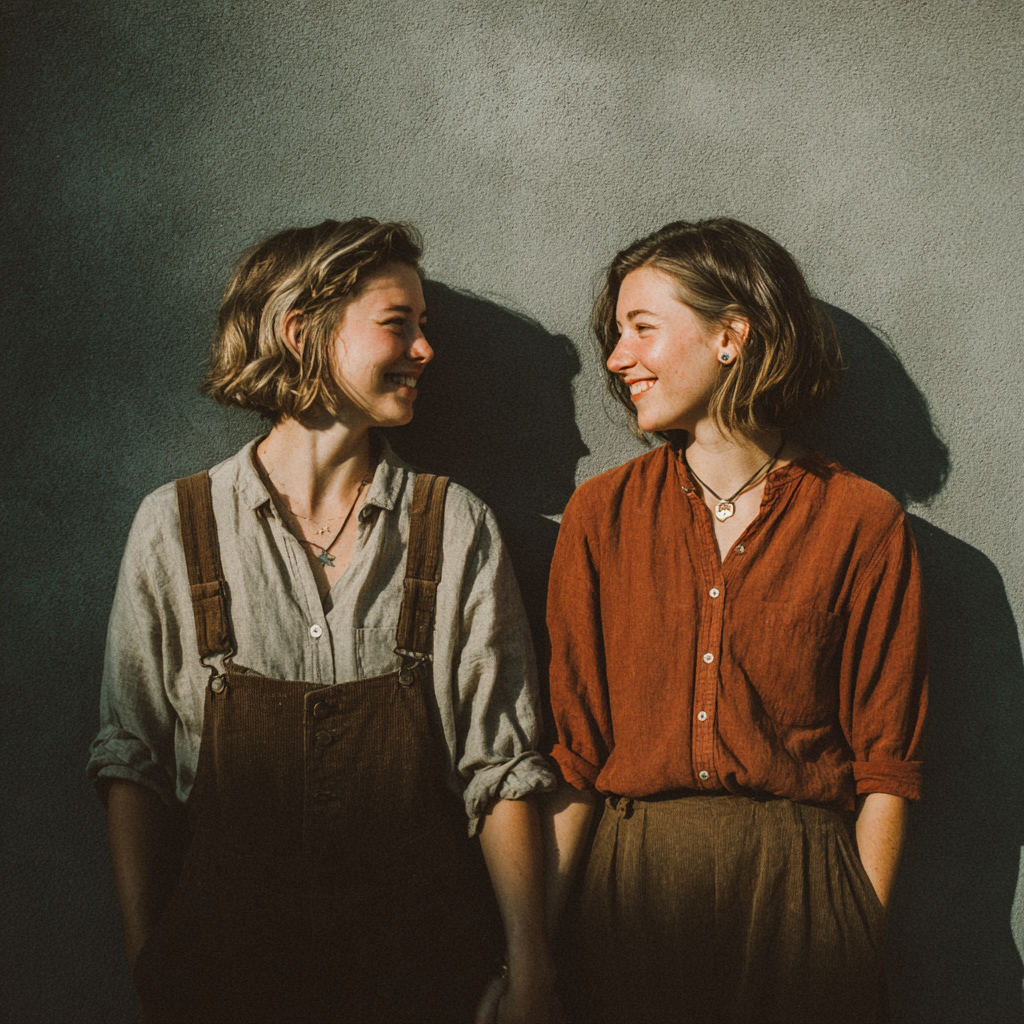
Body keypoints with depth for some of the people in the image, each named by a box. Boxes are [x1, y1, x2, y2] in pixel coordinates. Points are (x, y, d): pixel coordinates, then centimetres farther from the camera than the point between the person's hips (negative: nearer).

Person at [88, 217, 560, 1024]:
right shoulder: (176, 526, -2)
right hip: (227, 957, 0)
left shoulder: (457, 528, -2)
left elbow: (500, 767, -3)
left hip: (418, 958, 1)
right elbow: (133, 759, 1)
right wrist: (144, 959, -3)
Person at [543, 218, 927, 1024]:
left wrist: (860, 944, -7)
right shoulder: (602, 513, 3)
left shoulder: (862, 521, -2)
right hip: (631, 890, 2)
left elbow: (886, 764, 0)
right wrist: (533, 942, -3)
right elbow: (575, 748, 2)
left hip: (799, 892, -1)